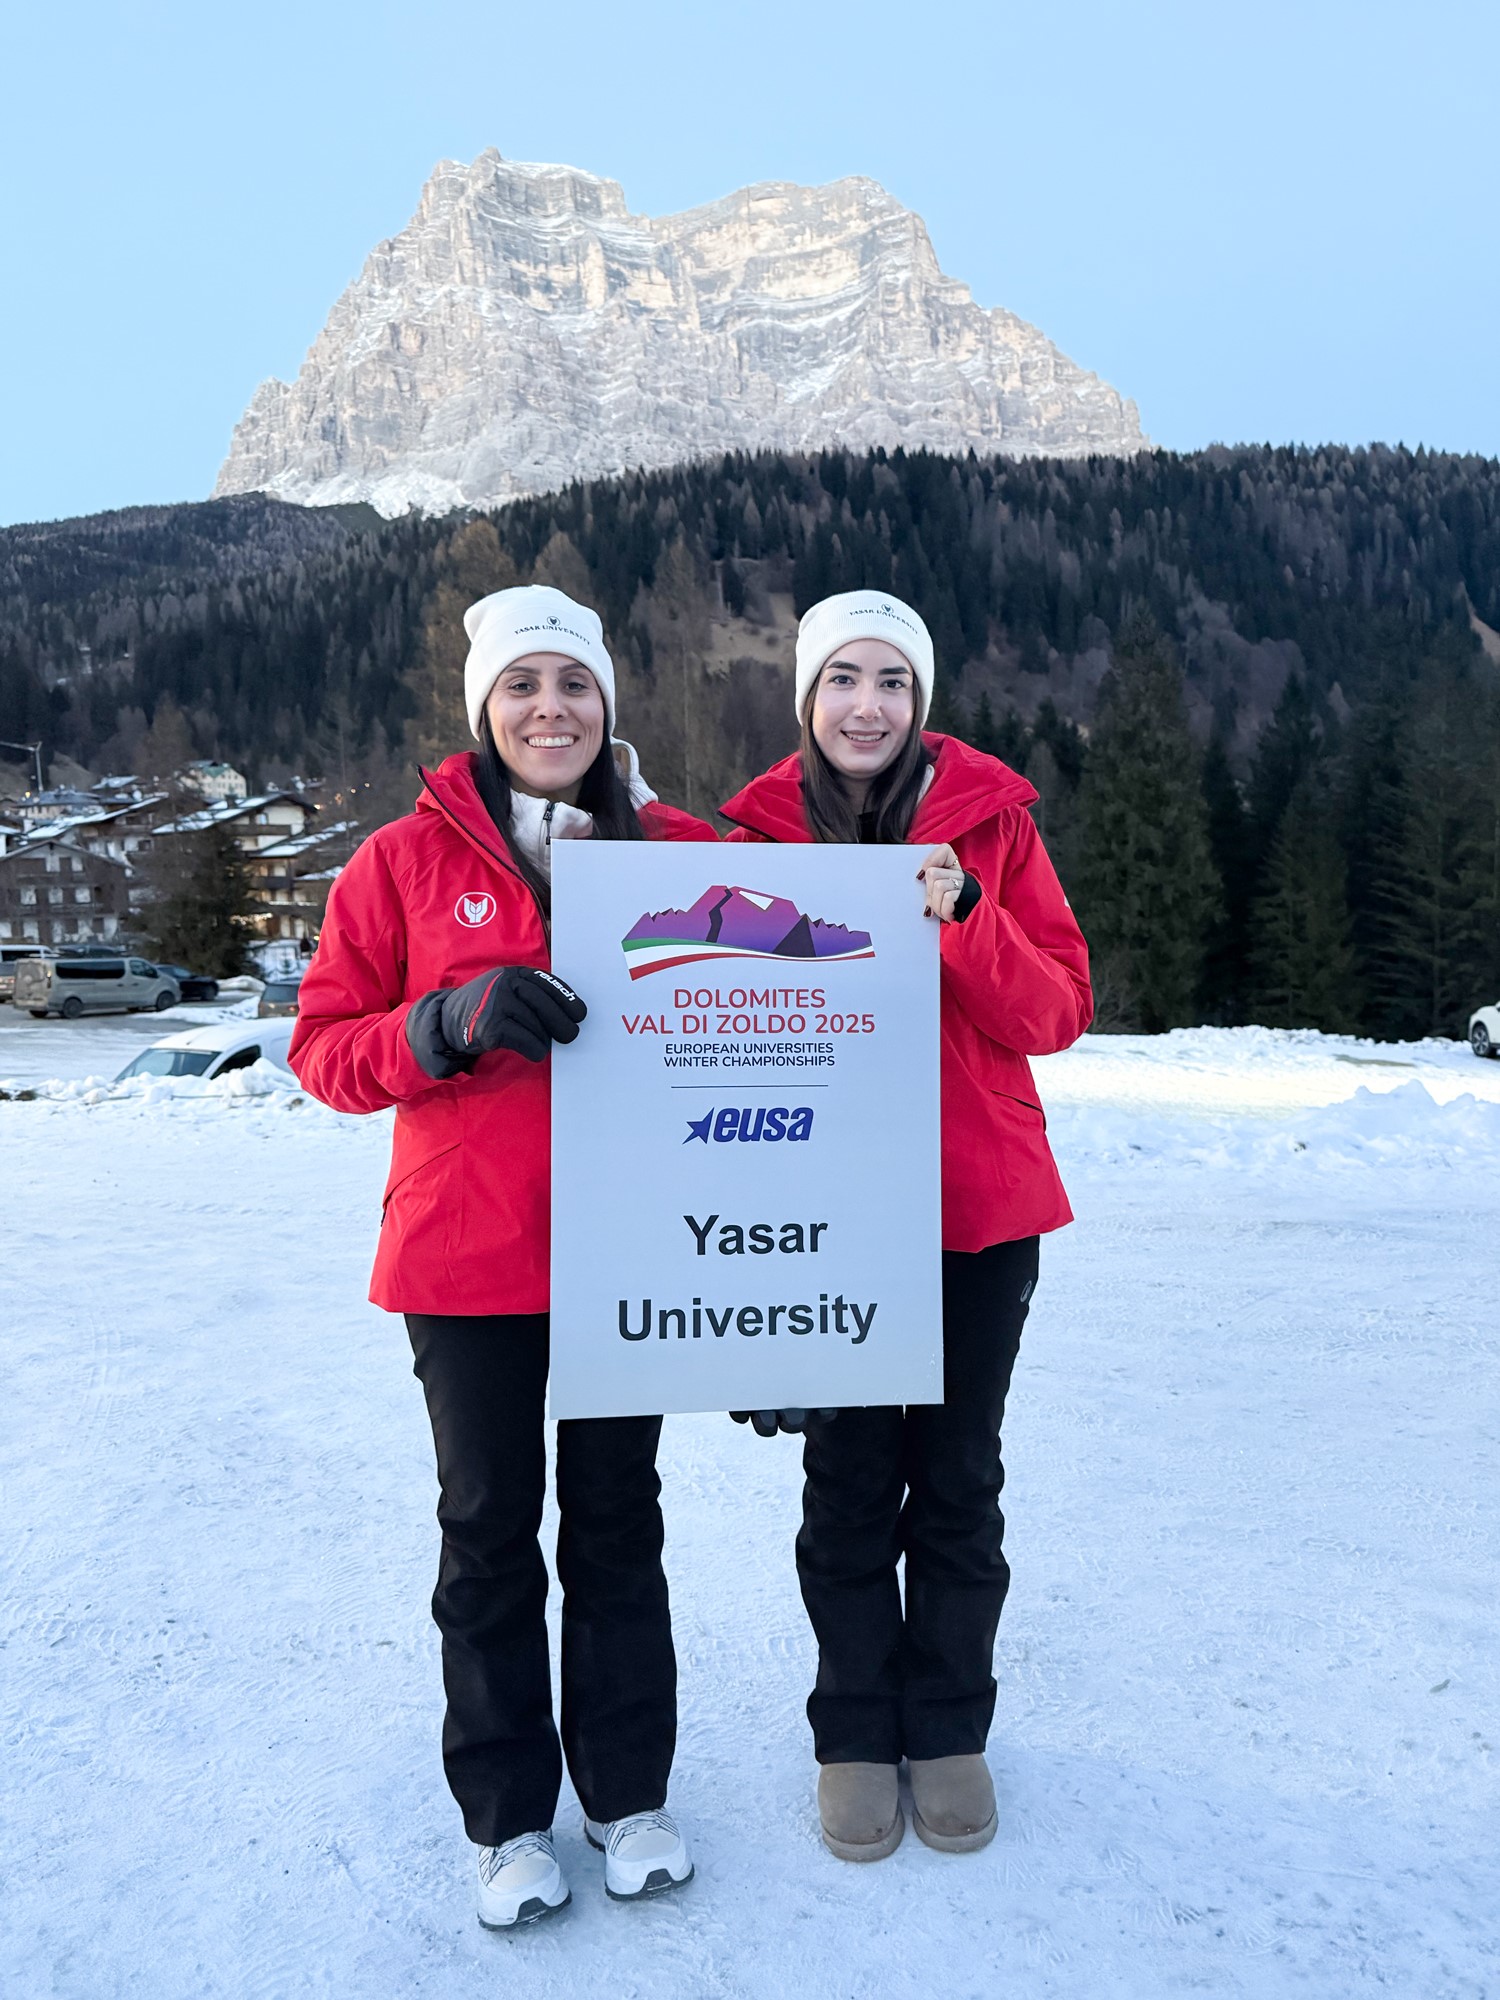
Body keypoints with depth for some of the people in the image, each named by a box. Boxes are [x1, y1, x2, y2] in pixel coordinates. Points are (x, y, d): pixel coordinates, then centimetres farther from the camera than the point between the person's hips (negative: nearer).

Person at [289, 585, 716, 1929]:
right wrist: (456, 1021, -20)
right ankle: (509, 1815, 30)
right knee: (491, 1529, 11)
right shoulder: (409, 860, -2)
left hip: (631, 1249, 1)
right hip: (465, 1253, -1)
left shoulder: (685, 851, 1)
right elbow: (324, 1045, -2)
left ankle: (628, 1791, 33)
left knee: (618, 1517, 14)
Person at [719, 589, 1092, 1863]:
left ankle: (948, 1724, 31)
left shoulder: (991, 820, 0)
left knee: (959, 1479, 11)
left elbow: (1058, 1012, -5)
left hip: (980, 1205, 0)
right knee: (848, 1481, 9)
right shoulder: (760, 834, 1)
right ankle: (856, 1732, 29)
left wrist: (964, 918, -21)